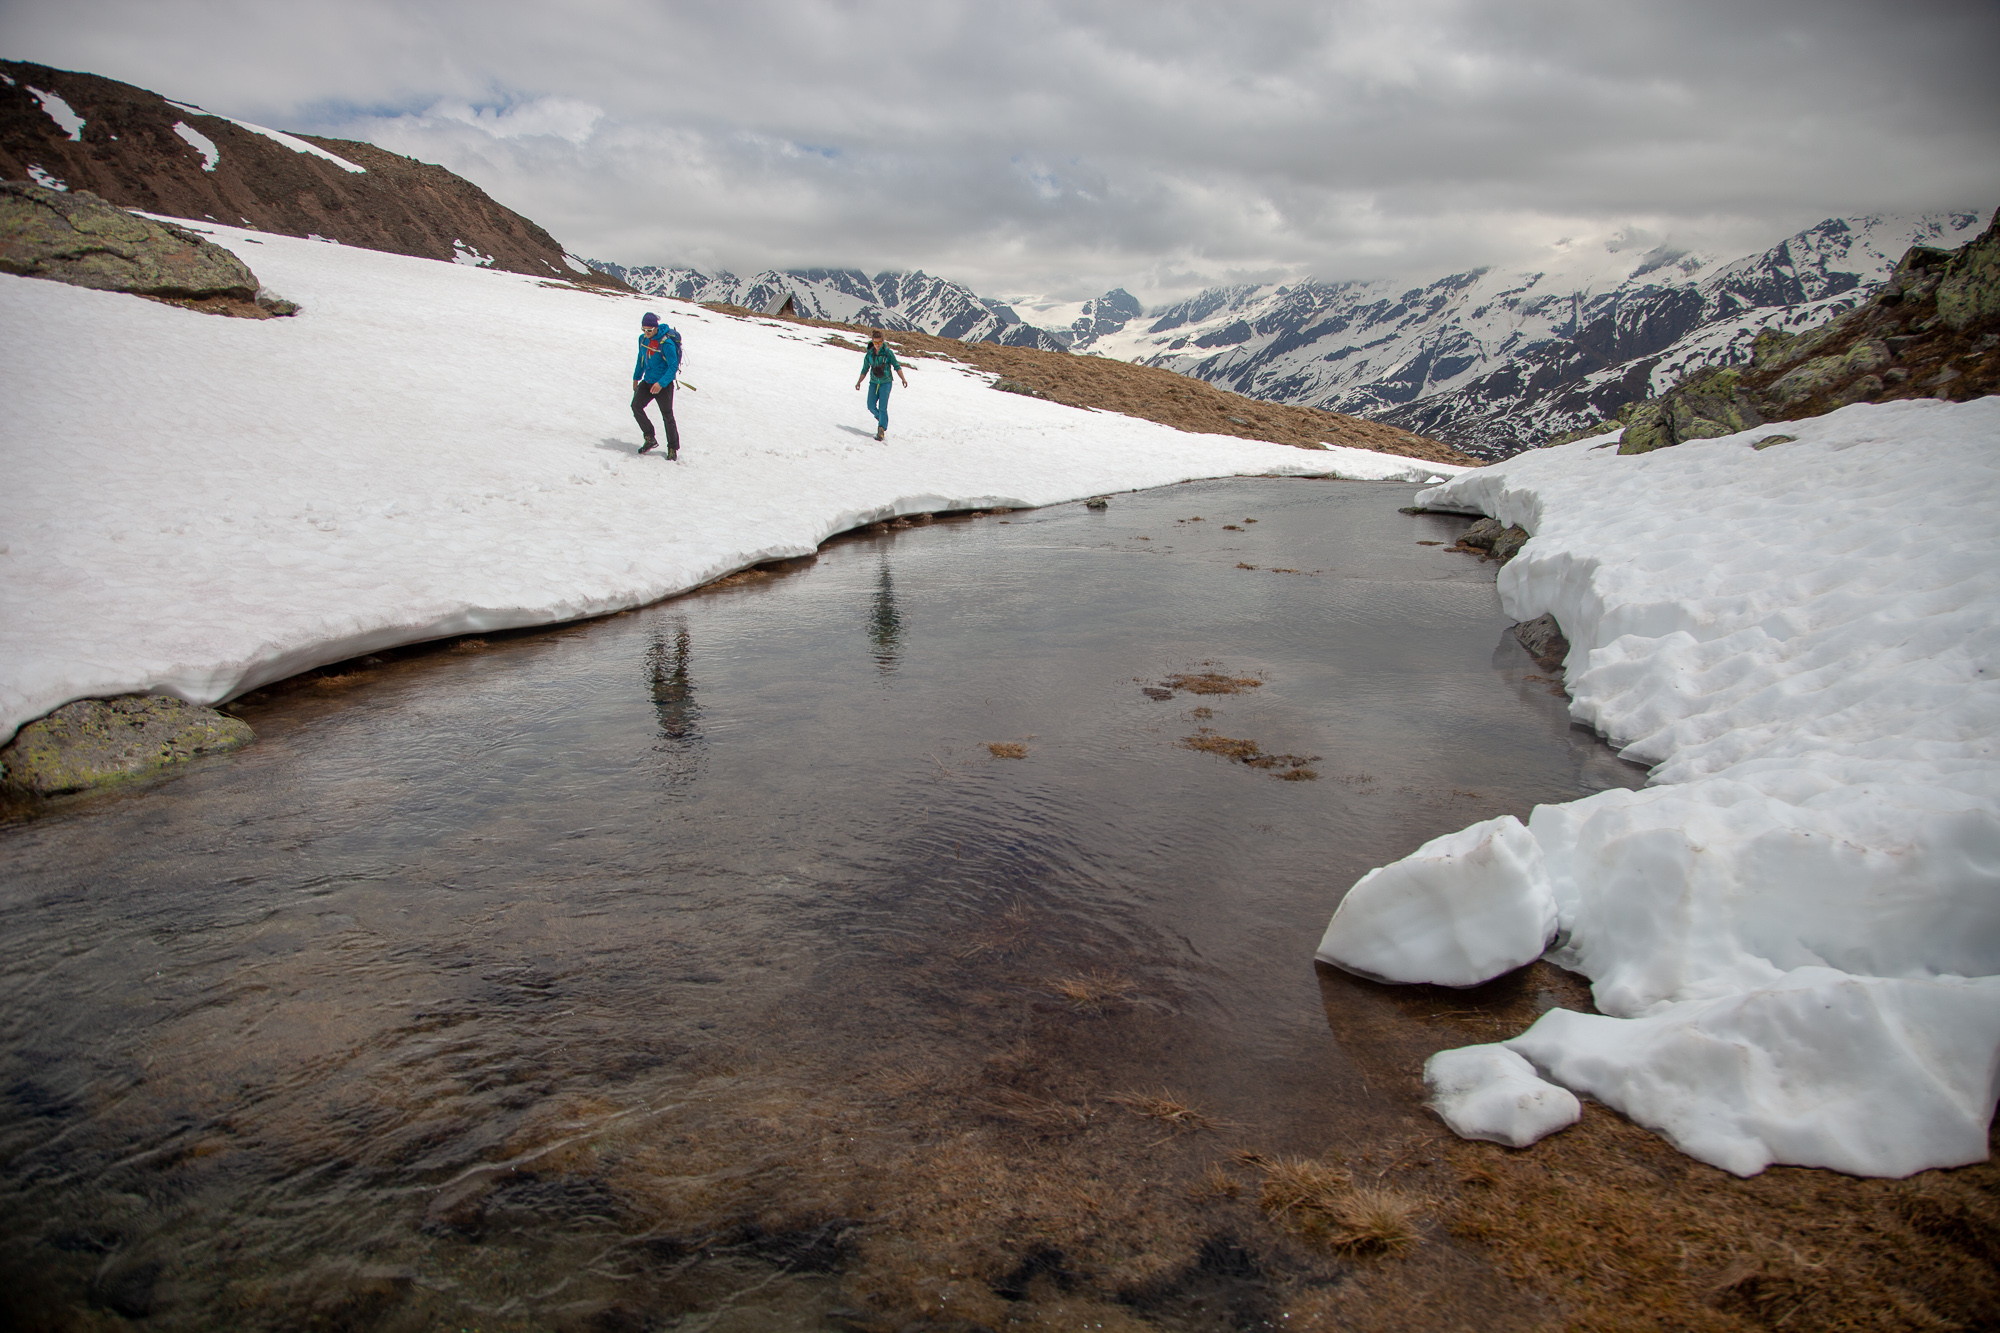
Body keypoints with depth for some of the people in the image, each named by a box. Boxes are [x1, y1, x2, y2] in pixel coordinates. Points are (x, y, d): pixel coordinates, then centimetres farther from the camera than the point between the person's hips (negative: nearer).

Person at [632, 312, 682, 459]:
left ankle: (673, 448, 13)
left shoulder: (666, 343, -21)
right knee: (636, 406, -6)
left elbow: (674, 366, -20)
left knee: (667, 416, 0)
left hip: (664, 384, -7)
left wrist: (661, 383, -28)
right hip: (648, 381, 7)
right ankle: (650, 439, 6)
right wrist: (636, 377, 22)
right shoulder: (643, 339, 1)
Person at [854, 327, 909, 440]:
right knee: (871, 406, -3)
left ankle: (881, 430, -7)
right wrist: (859, 382, 12)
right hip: (873, 383, 4)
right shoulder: (869, 354, 2)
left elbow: (897, 366, -2)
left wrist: (903, 379, -12)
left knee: (882, 407, -11)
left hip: (885, 383, -4)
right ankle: (881, 418, 27)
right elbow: (865, 369, 14)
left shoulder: (888, 353, -7)